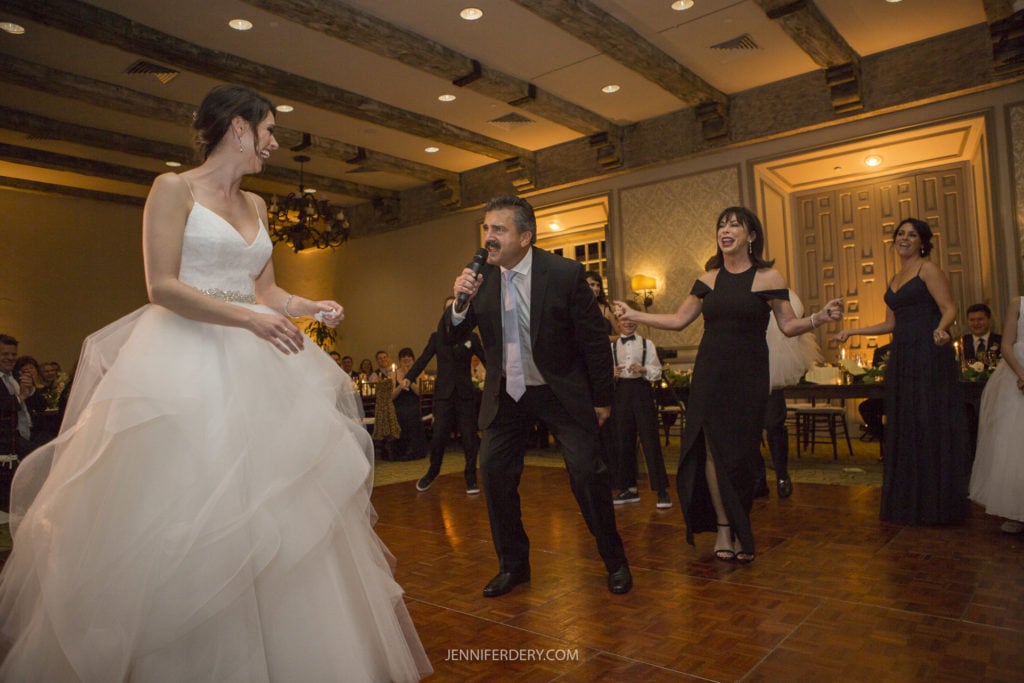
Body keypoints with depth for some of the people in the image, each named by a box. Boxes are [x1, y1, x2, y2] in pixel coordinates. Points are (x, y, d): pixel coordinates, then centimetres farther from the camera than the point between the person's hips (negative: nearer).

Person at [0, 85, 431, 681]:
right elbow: (162, 287, -12)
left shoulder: (256, 206, 17)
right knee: (180, 518, -3)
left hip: (254, 369, 6)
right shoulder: (174, 188, -2)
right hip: (186, 362, -6)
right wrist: (249, 318, -22)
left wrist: (312, 308, 0)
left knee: (265, 510, 6)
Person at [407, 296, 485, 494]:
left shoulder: (471, 337, 7)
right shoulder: (437, 337, 8)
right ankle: (431, 474, 21)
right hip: (444, 394, 0)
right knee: (439, 436, -2)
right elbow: (423, 359, 1)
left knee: (469, 438, 1)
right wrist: (409, 377, -13)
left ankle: (471, 479, 13)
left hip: (465, 394, 0)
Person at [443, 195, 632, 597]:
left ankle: (615, 561, 21)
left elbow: (595, 339, -8)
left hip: (562, 391, -3)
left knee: (587, 473, -4)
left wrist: (602, 399, -3)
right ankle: (513, 564, 24)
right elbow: (449, 339, -4)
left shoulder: (565, 274, -17)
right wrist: (459, 304, -26)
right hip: (506, 393, 4)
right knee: (494, 473, 3)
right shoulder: (481, 278, -8)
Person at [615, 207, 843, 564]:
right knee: (712, 451, 1)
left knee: (741, 454, 2)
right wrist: (634, 315, 7)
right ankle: (723, 528, 14)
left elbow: (789, 325, -2)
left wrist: (820, 317, -20)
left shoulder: (768, 277, -1)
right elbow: (679, 319, 9)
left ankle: (741, 532, 19)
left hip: (747, 378, -2)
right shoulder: (708, 279, 7)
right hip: (709, 376, 3)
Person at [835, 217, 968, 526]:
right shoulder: (895, 280, 19)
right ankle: (910, 502, 14)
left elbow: (949, 309, -11)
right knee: (905, 427, 7)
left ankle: (937, 503, 4)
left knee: (931, 425, -5)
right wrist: (852, 331, 20)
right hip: (902, 358, 8)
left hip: (929, 355, -7)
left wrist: (941, 329, -31)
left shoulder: (928, 269, -2)